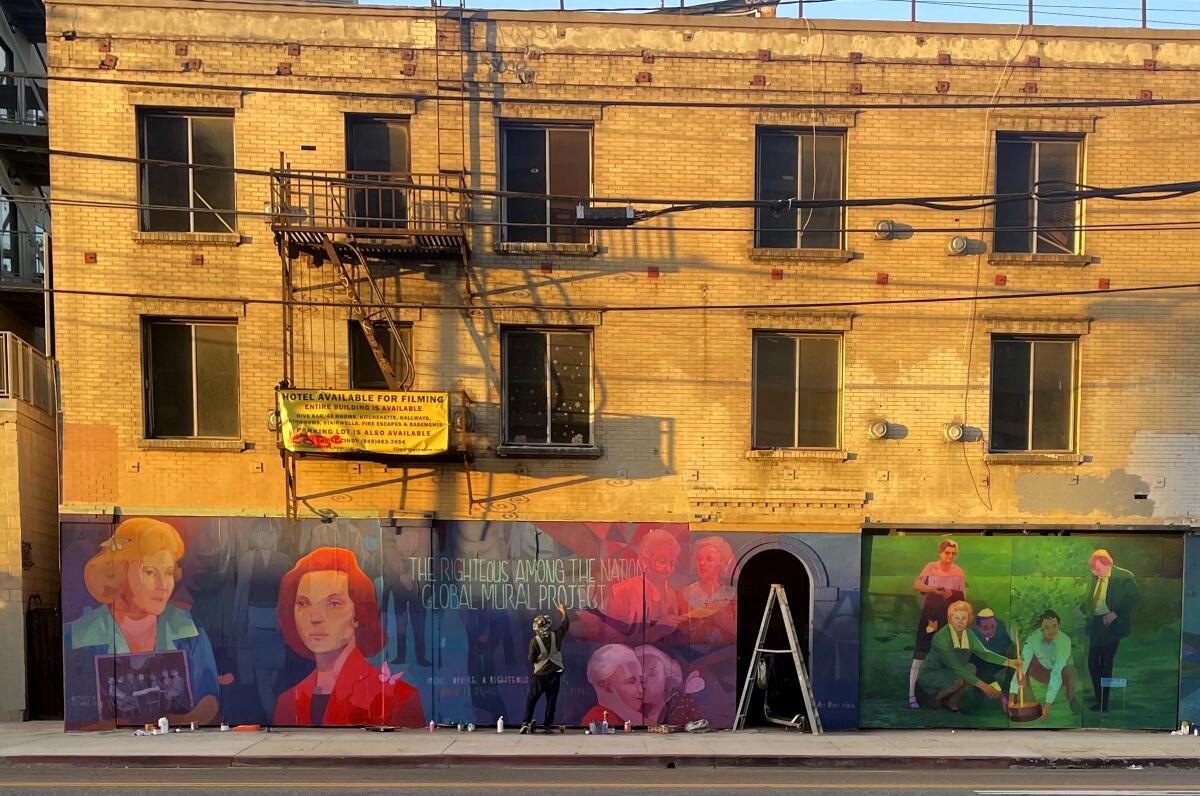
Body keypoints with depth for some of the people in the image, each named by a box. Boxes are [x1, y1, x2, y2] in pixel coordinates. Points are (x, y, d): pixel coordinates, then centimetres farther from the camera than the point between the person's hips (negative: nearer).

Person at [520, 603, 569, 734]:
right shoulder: (556, 635, -5)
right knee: (551, 700, 8)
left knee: (531, 699, 6)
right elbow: (565, 625, 13)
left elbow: (531, 660, -8)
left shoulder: (534, 641, -13)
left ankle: (526, 723, 0)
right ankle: (546, 725, 7)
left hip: (540, 674, -2)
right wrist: (564, 612, 27)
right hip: (555, 673, 2)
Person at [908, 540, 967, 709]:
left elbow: (963, 596, 3)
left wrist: (951, 594, -16)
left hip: (947, 616, 2)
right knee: (919, 655, -5)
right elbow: (916, 584, -14)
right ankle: (911, 694, -2)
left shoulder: (959, 572, -2)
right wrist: (932, 589, -30)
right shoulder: (931, 567, -5)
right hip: (928, 613, -2)